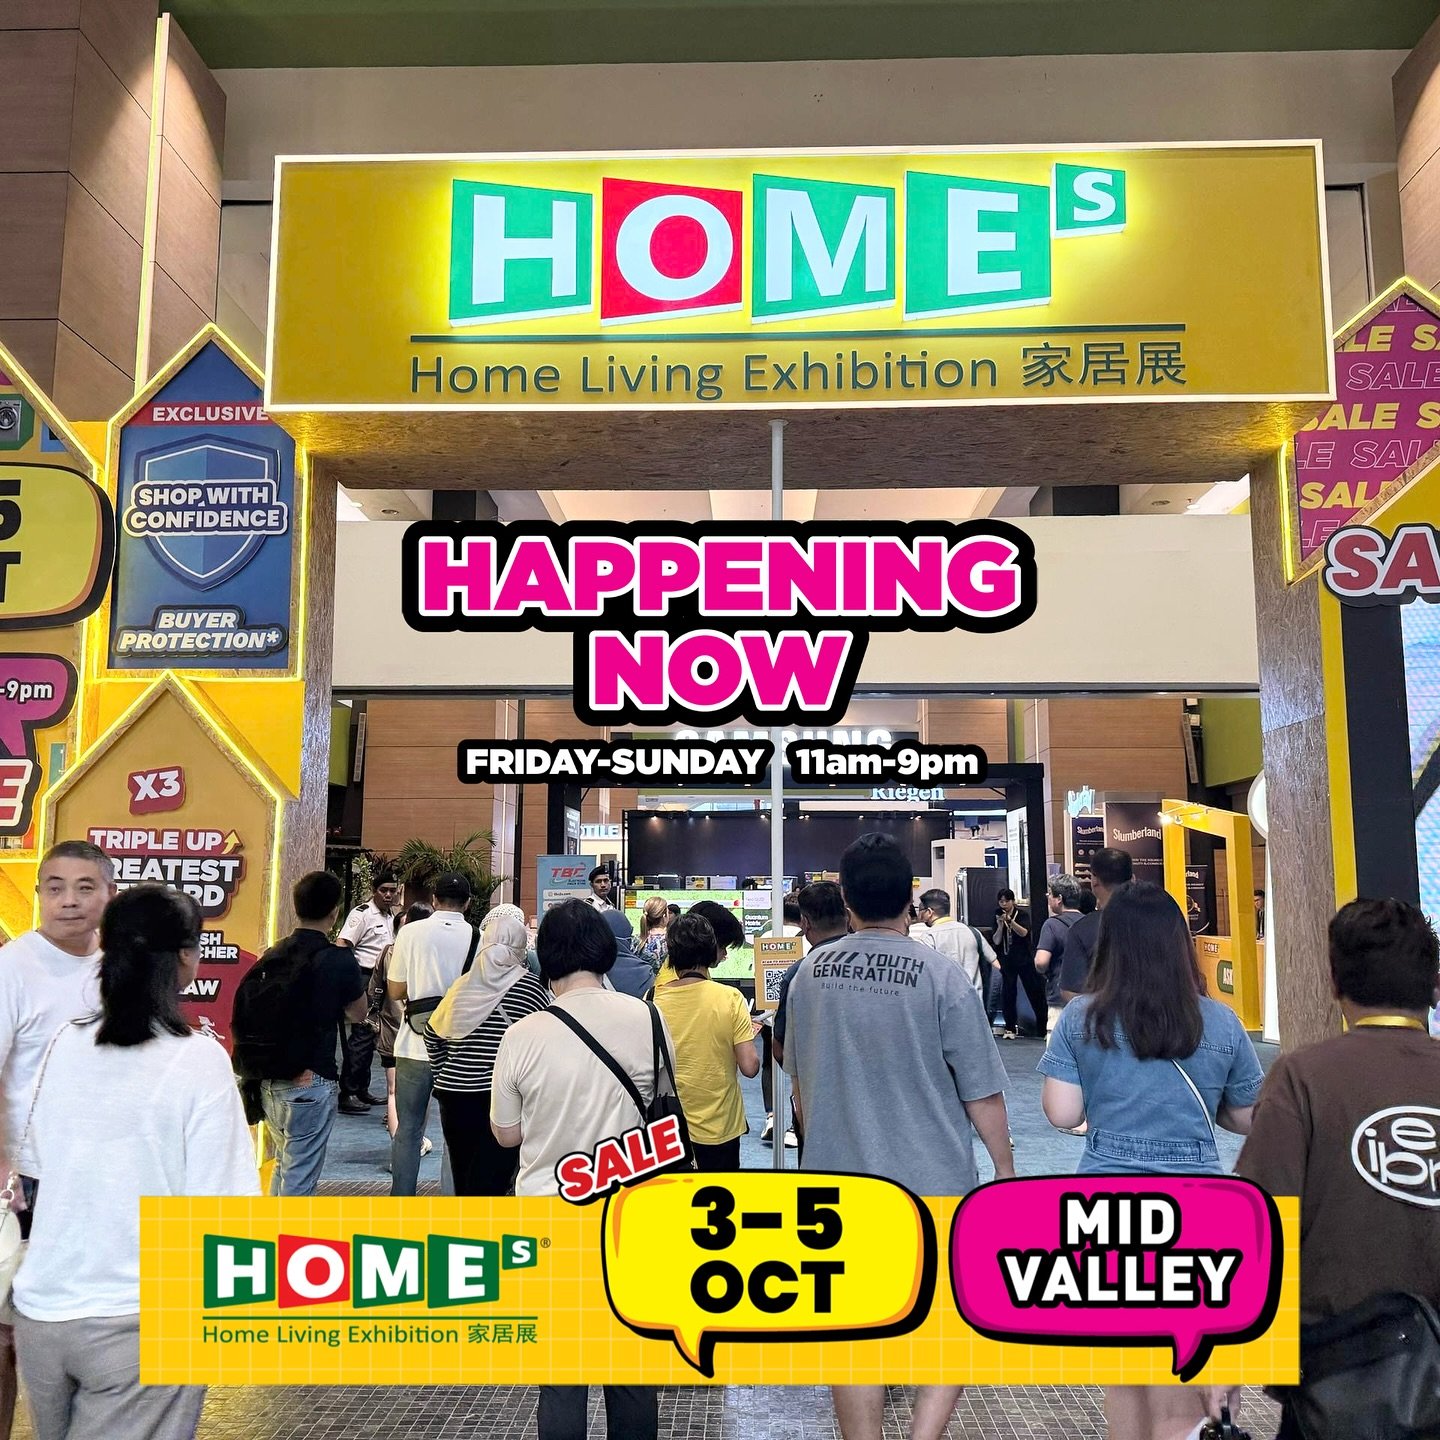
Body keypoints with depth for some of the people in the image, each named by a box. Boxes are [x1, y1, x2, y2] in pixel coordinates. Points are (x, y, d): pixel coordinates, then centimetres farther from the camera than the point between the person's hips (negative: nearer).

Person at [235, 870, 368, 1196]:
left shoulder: (270, 956, 4)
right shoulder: (337, 960, -14)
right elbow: (358, 1013, -1)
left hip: (267, 1082, 7)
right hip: (309, 1083, -6)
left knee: (284, 1164, 24)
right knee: (299, 1180, 2)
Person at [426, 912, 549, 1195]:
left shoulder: (463, 986, 7)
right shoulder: (530, 987, -6)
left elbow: (432, 1034, 14)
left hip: (455, 1096, 5)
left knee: (464, 1185, 18)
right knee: (489, 1187, -3)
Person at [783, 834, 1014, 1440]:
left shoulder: (810, 973, -2)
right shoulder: (941, 977, -15)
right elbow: (982, 1092, -9)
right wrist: (1005, 1168, 7)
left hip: (837, 1182, 3)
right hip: (932, 1182, -3)